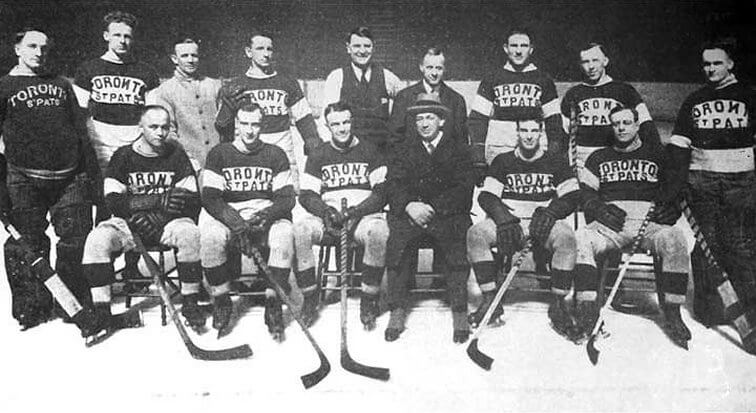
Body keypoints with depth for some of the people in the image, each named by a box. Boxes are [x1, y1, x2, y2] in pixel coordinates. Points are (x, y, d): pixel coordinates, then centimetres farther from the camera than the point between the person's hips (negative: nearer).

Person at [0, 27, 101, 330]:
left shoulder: (61, 85, 19)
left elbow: (80, 130, 19)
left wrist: (92, 171, 12)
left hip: (70, 178, 3)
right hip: (24, 180, -2)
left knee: (77, 242, 1)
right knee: (27, 246, 1)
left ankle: (78, 305, 14)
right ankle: (32, 309, 14)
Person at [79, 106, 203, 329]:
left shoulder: (176, 154, 3)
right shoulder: (123, 156, 1)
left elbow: (192, 201, -3)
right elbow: (113, 202, -9)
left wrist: (155, 217, -17)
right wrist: (158, 201, -20)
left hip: (166, 222, 0)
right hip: (129, 223, 1)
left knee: (189, 233, -31)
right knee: (97, 239, -26)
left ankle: (190, 302, -17)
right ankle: (101, 309, -18)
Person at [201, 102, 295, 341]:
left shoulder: (275, 155, 8)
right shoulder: (220, 154, 5)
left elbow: (287, 198, 1)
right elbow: (209, 198, -3)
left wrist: (265, 216, -21)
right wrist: (236, 222, -21)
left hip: (267, 216, 0)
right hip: (226, 215, 0)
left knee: (284, 235, -33)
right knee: (211, 237, -33)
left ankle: (273, 304, -19)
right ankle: (221, 301, -10)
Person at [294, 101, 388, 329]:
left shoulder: (369, 152, 9)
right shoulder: (318, 156, 13)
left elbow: (383, 192, 1)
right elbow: (306, 195, 7)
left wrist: (354, 212, -15)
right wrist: (327, 212, -14)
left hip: (363, 216, -2)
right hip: (327, 217, 2)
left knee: (379, 232, -36)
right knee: (299, 230, -29)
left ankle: (369, 300, -21)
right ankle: (310, 297, -15)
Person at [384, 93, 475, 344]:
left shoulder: (458, 151, 13)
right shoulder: (405, 151, 19)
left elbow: (463, 190, -1)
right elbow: (393, 185, 6)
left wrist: (432, 208, -15)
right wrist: (409, 205, -15)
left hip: (448, 215, -2)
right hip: (410, 214, 2)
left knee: (457, 245, -33)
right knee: (395, 240, -29)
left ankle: (460, 313, -24)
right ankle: (397, 311, -21)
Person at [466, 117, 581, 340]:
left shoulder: (556, 162, 12)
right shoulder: (502, 161, 13)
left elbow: (572, 197, 5)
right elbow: (486, 196, 4)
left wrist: (549, 213, -15)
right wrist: (504, 218, -16)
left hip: (544, 221, -1)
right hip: (508, 220, 1)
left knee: (566, 238, -34)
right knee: (476, 233, -27)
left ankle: (558, 304, -23)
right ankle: (490, 299, -23)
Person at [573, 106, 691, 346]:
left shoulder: (657, 157, 19)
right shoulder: (599, 158, 21)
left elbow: (677, 192, 17)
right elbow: (585, 193, 15)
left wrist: (671, 210, -5)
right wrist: (599, 209, -6)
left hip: (649, 222, -1)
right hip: (609, 225, 1)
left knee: (674, 240, -33)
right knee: (581, 239, -31)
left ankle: (672, 315, -25)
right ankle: (587, 309, -30)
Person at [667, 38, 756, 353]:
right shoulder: (694, 102, 15)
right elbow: (679, 143, 12)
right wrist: (678, 177, -1)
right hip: (702, 181, 2)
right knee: (706, 243, -2)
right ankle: (710, 309, 8)